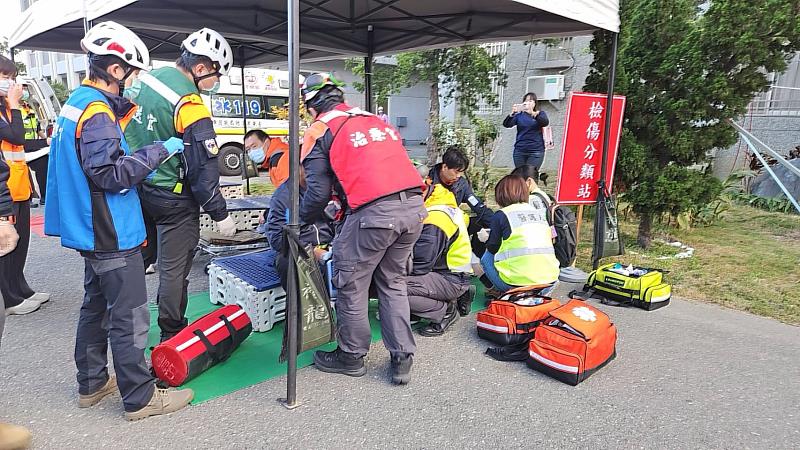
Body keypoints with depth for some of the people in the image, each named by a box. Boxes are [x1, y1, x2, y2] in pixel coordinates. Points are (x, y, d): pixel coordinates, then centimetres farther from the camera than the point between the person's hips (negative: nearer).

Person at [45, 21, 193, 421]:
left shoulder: (78, 102, 12)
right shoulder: (97, 112, -19)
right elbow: (111, 173, -24)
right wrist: (160, 150, -19)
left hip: (91, 230, 11)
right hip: (112, 234, -11)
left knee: (96, 305, 20)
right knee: (129, 316, -2)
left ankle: (91, 383, 33)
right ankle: (140, 398, 8)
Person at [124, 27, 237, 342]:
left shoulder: (145, 79, 3)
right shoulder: (190, 106, -22)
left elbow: (124, 130, 14)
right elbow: (203, 170, -21)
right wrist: (220, 214, -12)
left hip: (138, 186, 8)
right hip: (173, 199, -8)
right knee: (174, 268, 5)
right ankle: (172, 335, 19)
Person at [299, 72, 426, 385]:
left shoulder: (319, 132, 6)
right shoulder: (374, 119, 25)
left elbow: (318, 192, 2)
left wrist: (302, 220, 22)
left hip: (374, 213, -7)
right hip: (414, 207, 7)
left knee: (351, 285, 13)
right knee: (393, 282, 21)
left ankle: (351, 356, 28)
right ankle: (402, 359, 24)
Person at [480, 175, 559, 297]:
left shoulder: (501, 215, -3)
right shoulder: (541, 213, 11)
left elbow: (492, 248, 4)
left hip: (519, 281, -5)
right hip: (549, 281, 5)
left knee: (486, 257, 18)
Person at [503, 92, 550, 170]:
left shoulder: (540, 114, 7)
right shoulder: (519, 115, 10)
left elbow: (545, 123, -16)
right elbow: (506, 124, -5)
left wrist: (533, 113, -34)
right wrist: (512, 113, -26)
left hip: (536, 152, -2)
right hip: (520, 150, 2)